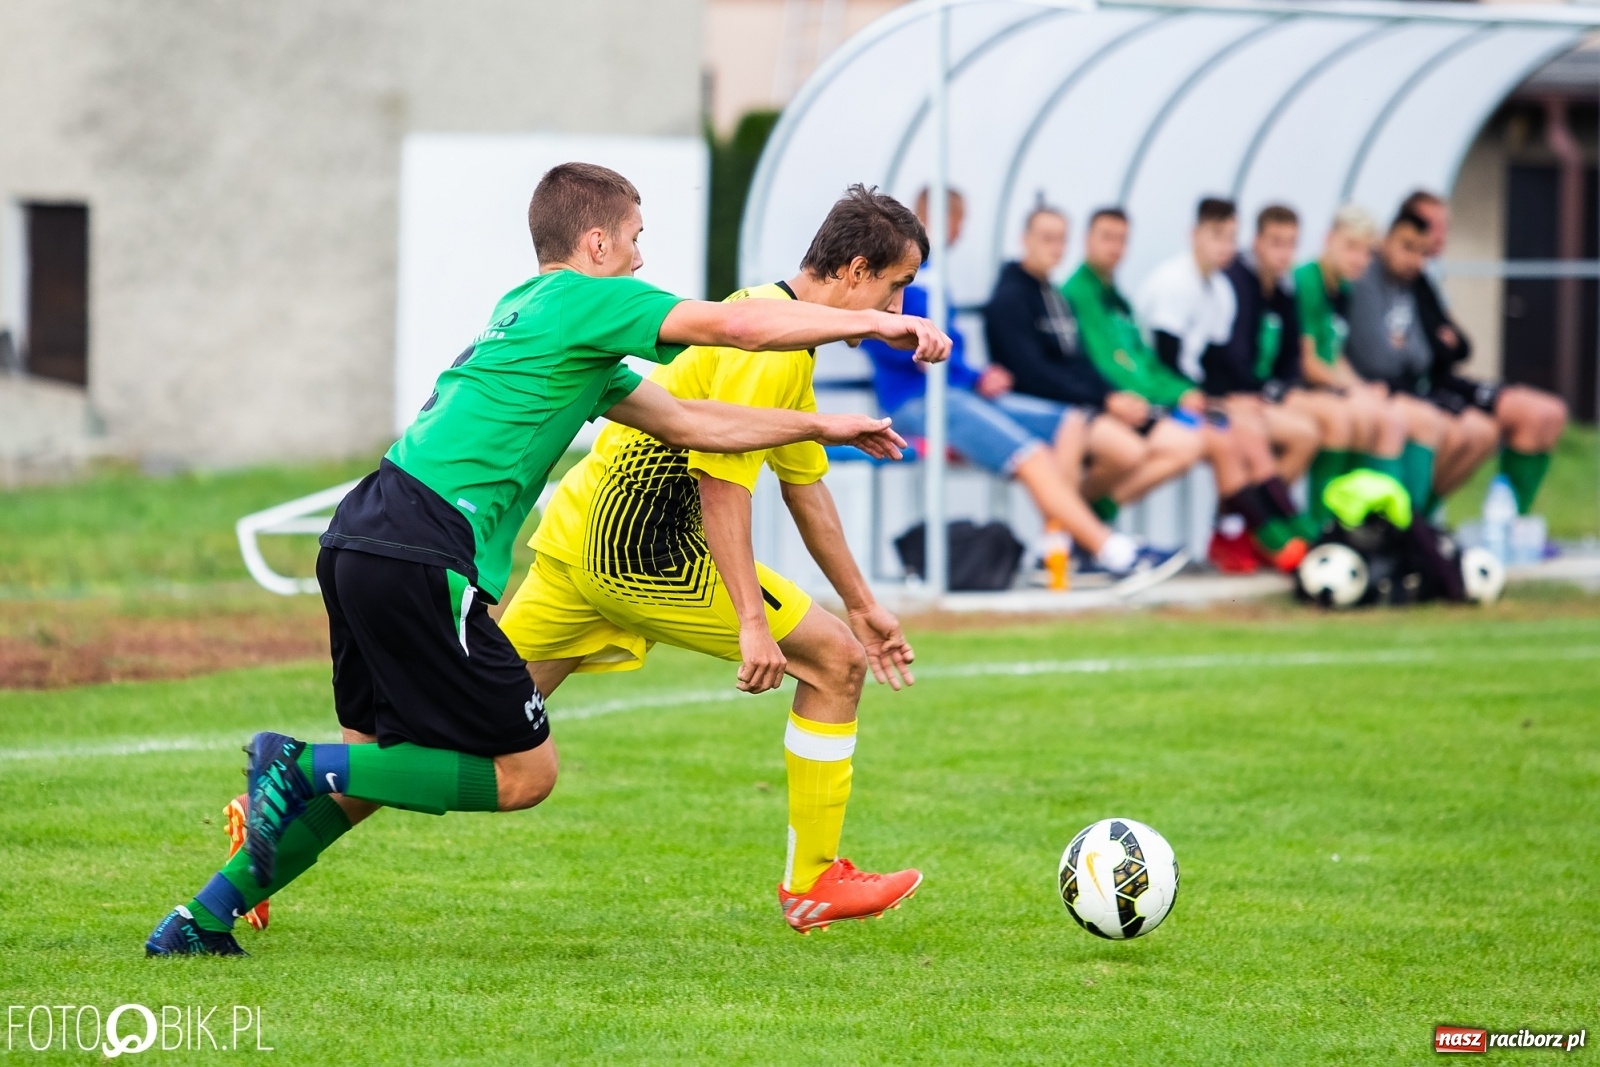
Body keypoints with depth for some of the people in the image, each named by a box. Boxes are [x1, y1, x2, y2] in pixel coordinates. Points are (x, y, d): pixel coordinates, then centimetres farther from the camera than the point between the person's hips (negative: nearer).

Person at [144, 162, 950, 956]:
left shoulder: (534, 311, 26)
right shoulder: (585, 299, -1)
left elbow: (687, 422, 32)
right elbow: (742, 327, -8)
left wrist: (822, 426, 35)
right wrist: (875, 322, 3)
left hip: (359, 539, 10)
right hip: (423, 555, -10)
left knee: (378, 763, 20)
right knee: (525, 772, -1)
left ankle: (202, 920, 17)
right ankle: (302, 768, -8)